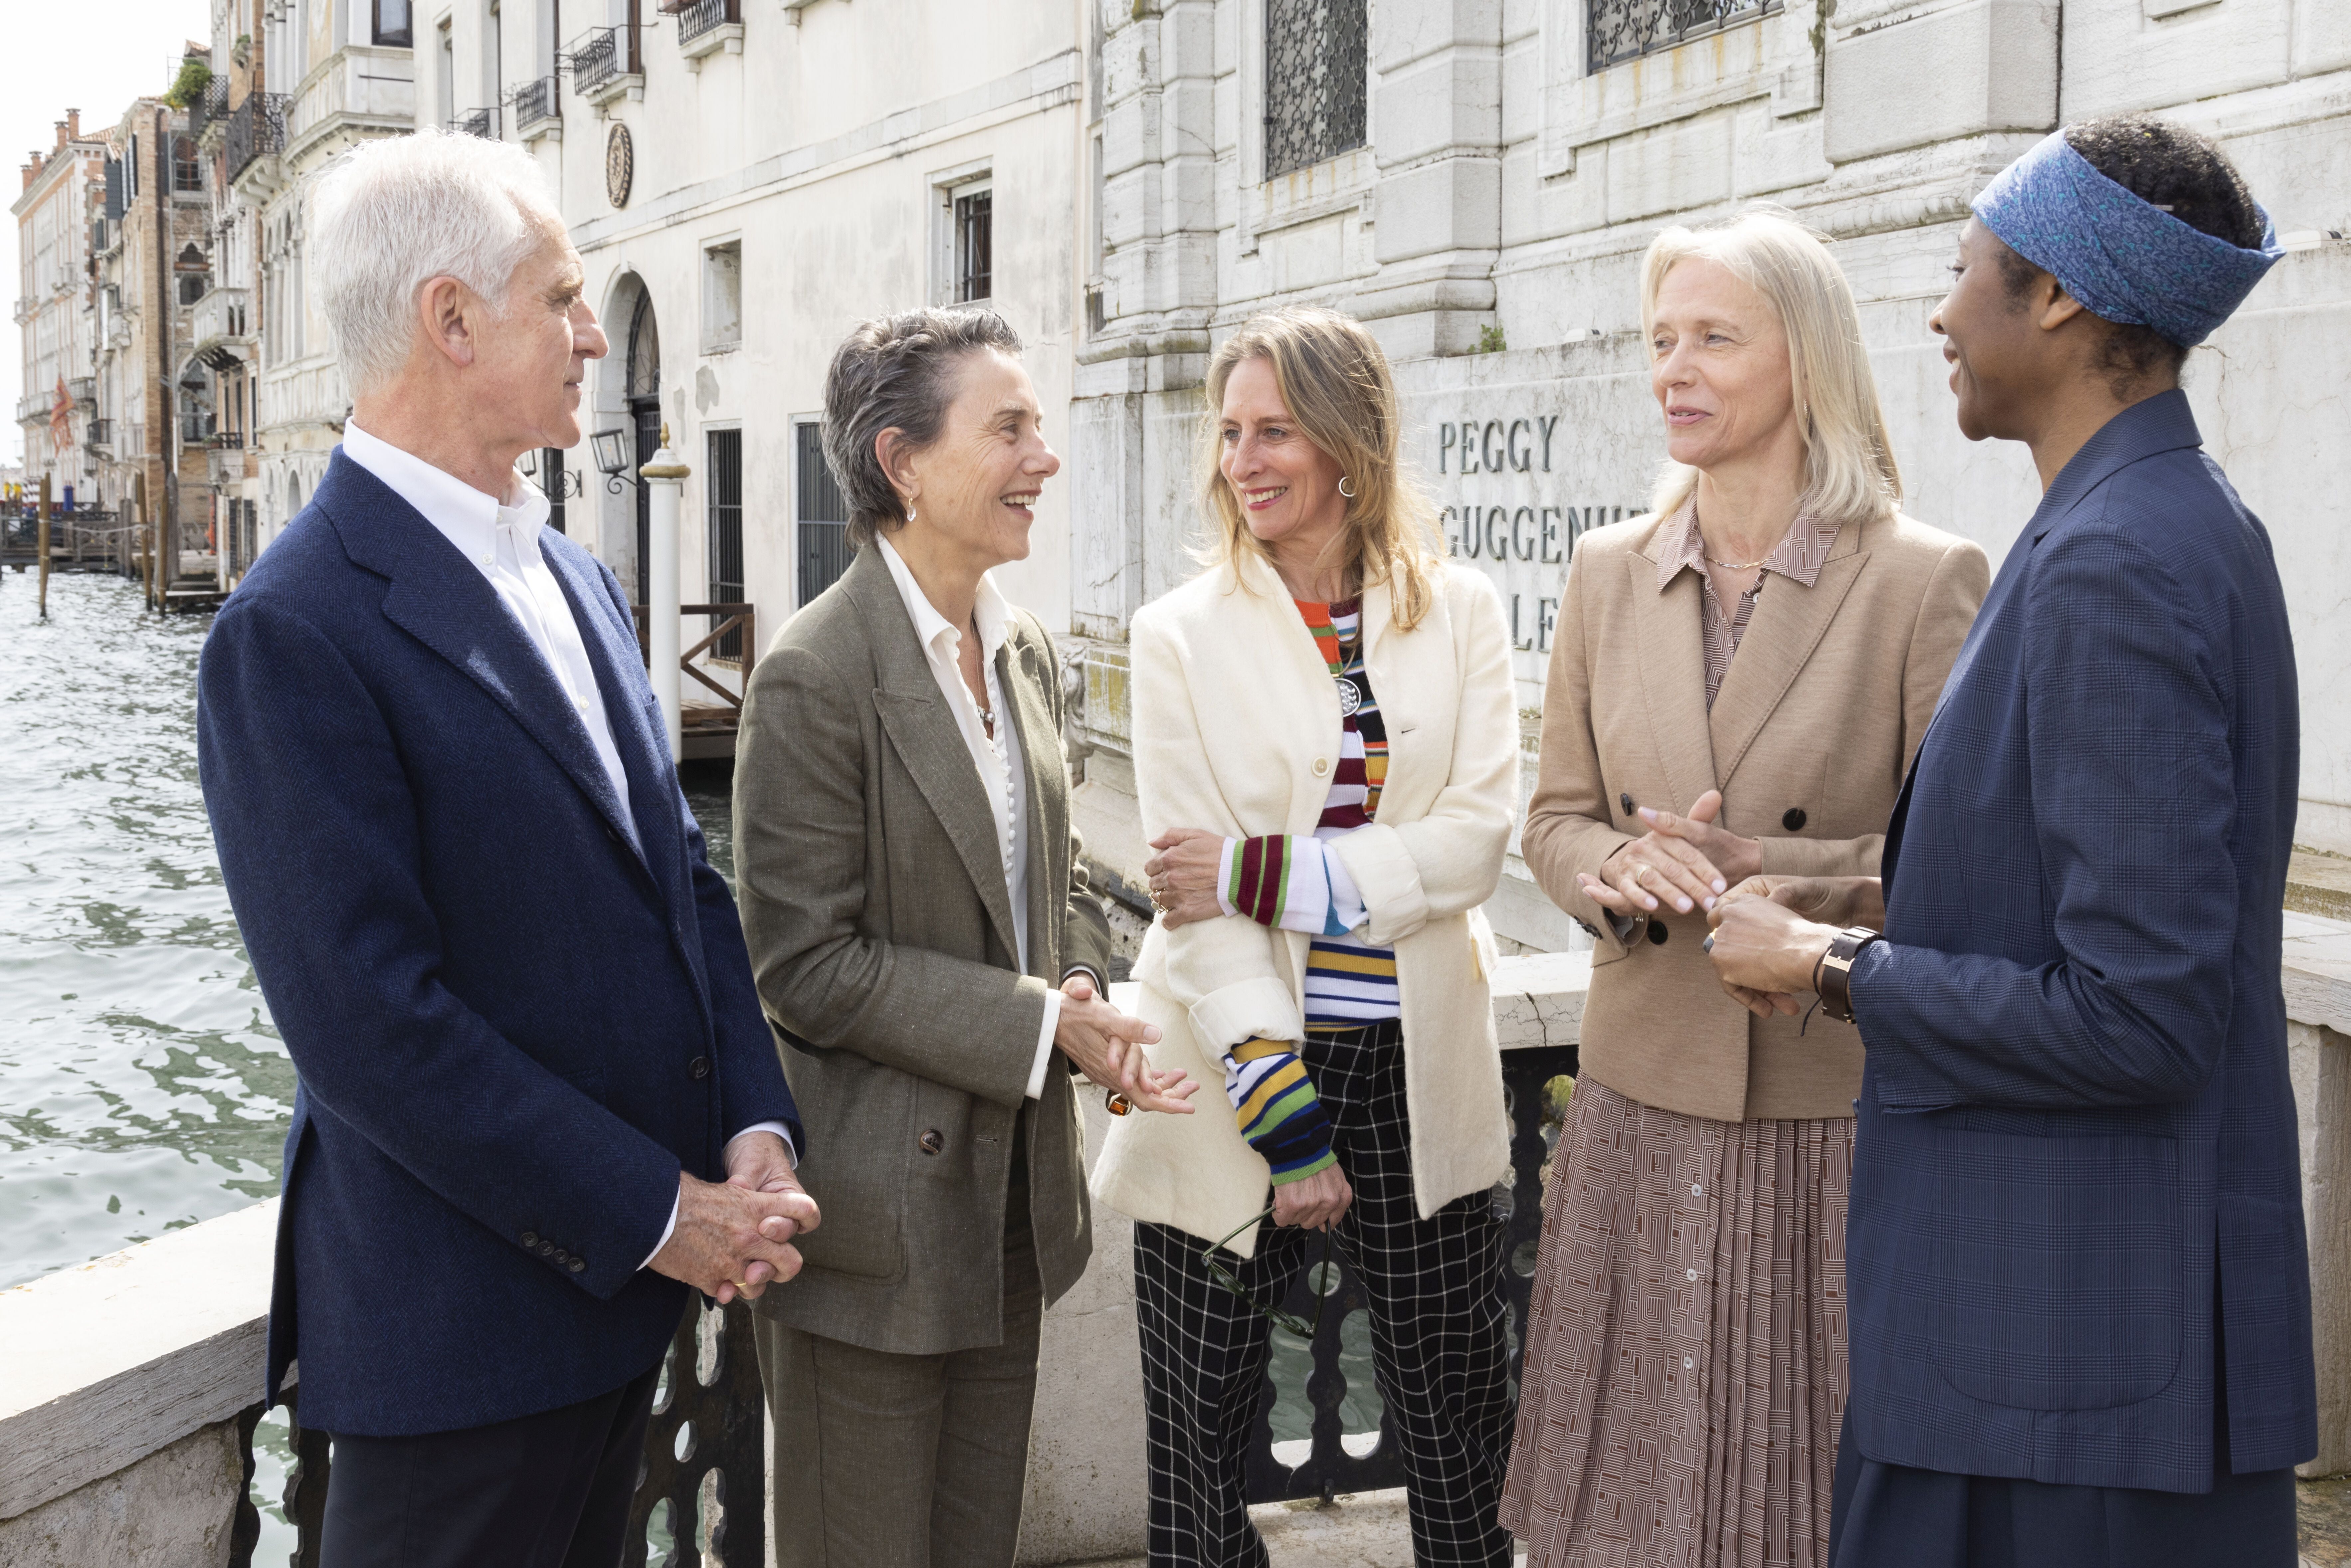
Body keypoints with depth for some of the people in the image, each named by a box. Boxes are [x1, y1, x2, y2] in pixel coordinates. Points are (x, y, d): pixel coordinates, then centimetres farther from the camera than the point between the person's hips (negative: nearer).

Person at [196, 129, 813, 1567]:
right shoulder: (297, 634, -18)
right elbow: (370, 1026, -22)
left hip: (626, 1276, 8)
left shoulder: (577, 580, 10)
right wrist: (659, 1214, -17)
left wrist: (757, 1133, -3)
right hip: (463, 1312, -8)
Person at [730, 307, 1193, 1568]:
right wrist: (1036, 1028, -21)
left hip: (1011, 1195, 8)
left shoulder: (1024, 652, 7)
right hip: (877, 1209, -7)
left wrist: (1084, 991, -6)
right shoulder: (816, 677, -19)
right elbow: (806, 964, -20)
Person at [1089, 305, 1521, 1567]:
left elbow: (1476, 839, -7)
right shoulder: (1183, 633, -1)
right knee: (1199, 1450, 6)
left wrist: (1266, 870, -17)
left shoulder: (1458, 615, 3)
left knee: (1461, 1444, 10)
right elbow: (1191, 900, -7)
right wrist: (1282, 1114, -15)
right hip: (1241, 1068, -1)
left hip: (1414, 1075, 1)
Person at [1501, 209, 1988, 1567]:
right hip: (1646, 1101, 4)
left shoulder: (1927, 579, -8)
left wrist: (1755, 869, -20)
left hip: (1833, 1111, -4)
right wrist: (1617, 866, -11)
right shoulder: (1610, 573, 7)